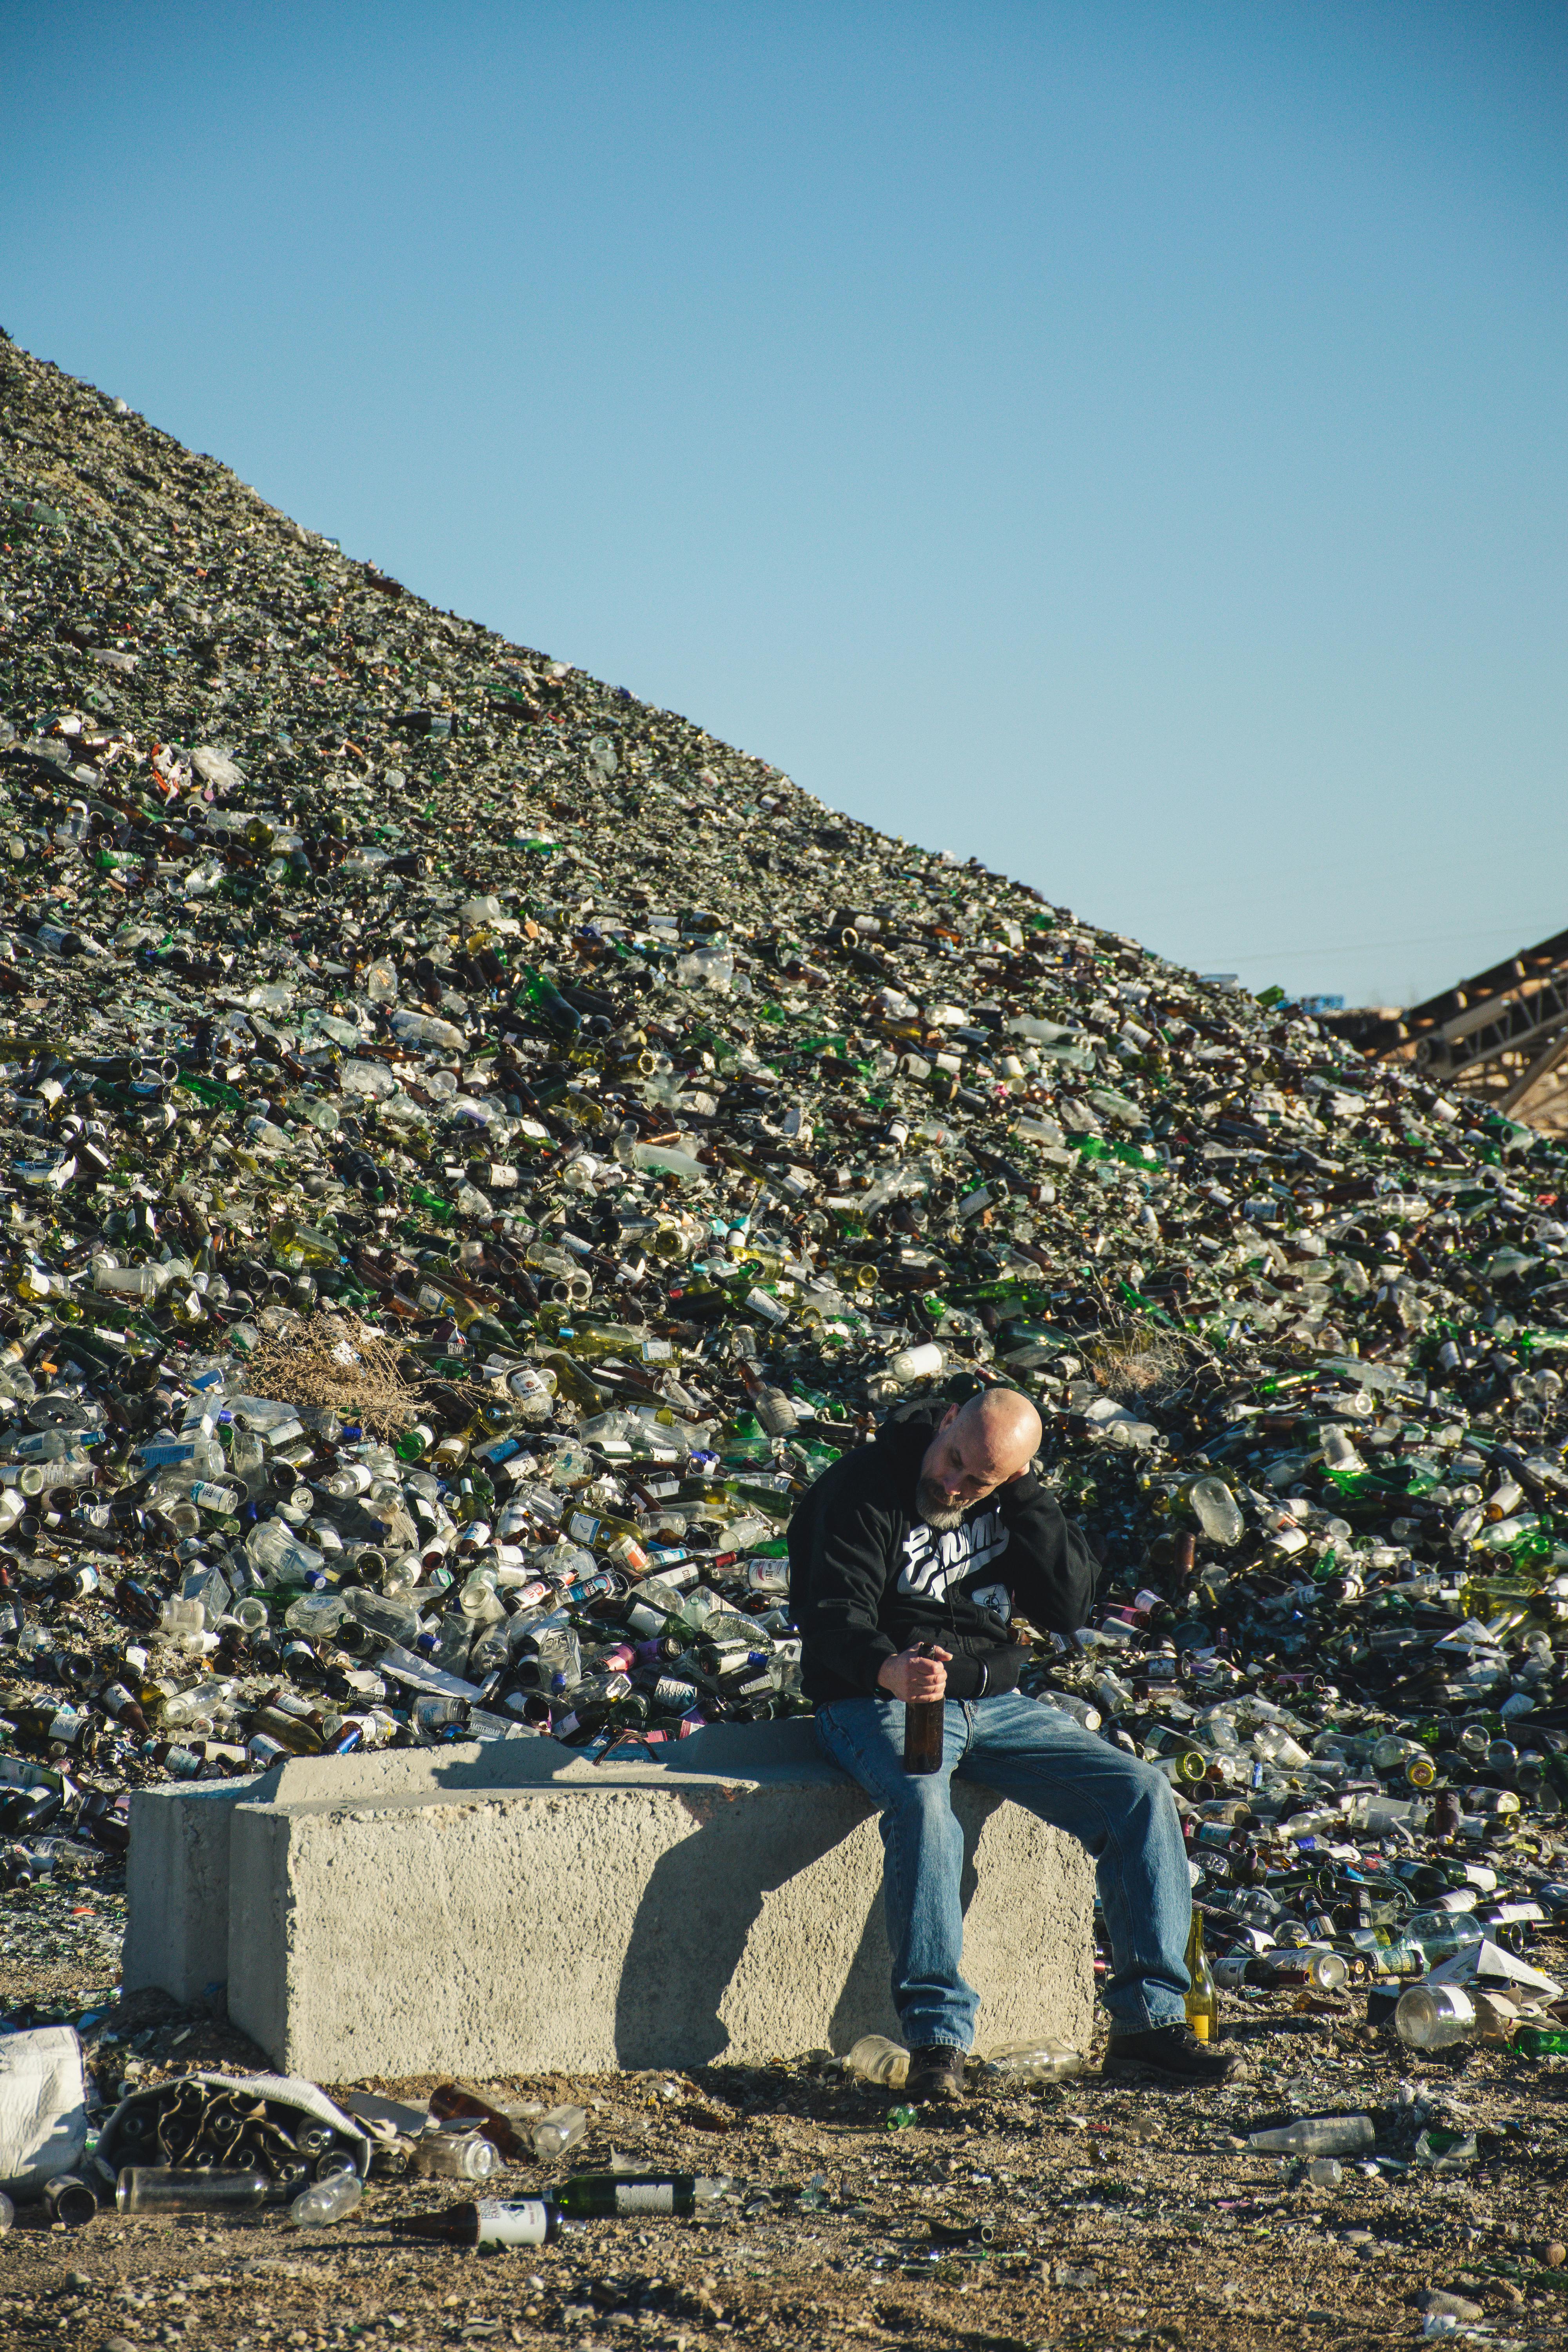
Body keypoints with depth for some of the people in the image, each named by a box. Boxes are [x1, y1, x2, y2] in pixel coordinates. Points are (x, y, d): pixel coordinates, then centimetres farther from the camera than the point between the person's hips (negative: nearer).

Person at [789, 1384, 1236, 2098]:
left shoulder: (1016, 1498, 6)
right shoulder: (864, 1489, -10)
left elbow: (1070, 1608, -3)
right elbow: (835, 1617, -20)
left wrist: (1025, 1497, -12)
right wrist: (890, 1669, -42)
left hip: (995, 1703, 5)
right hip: (878, 1701, -5)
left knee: (1141, 1792, -12)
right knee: (922, 1804, -38)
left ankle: (1148, 2021, -9)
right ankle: (937, 2039, -37)